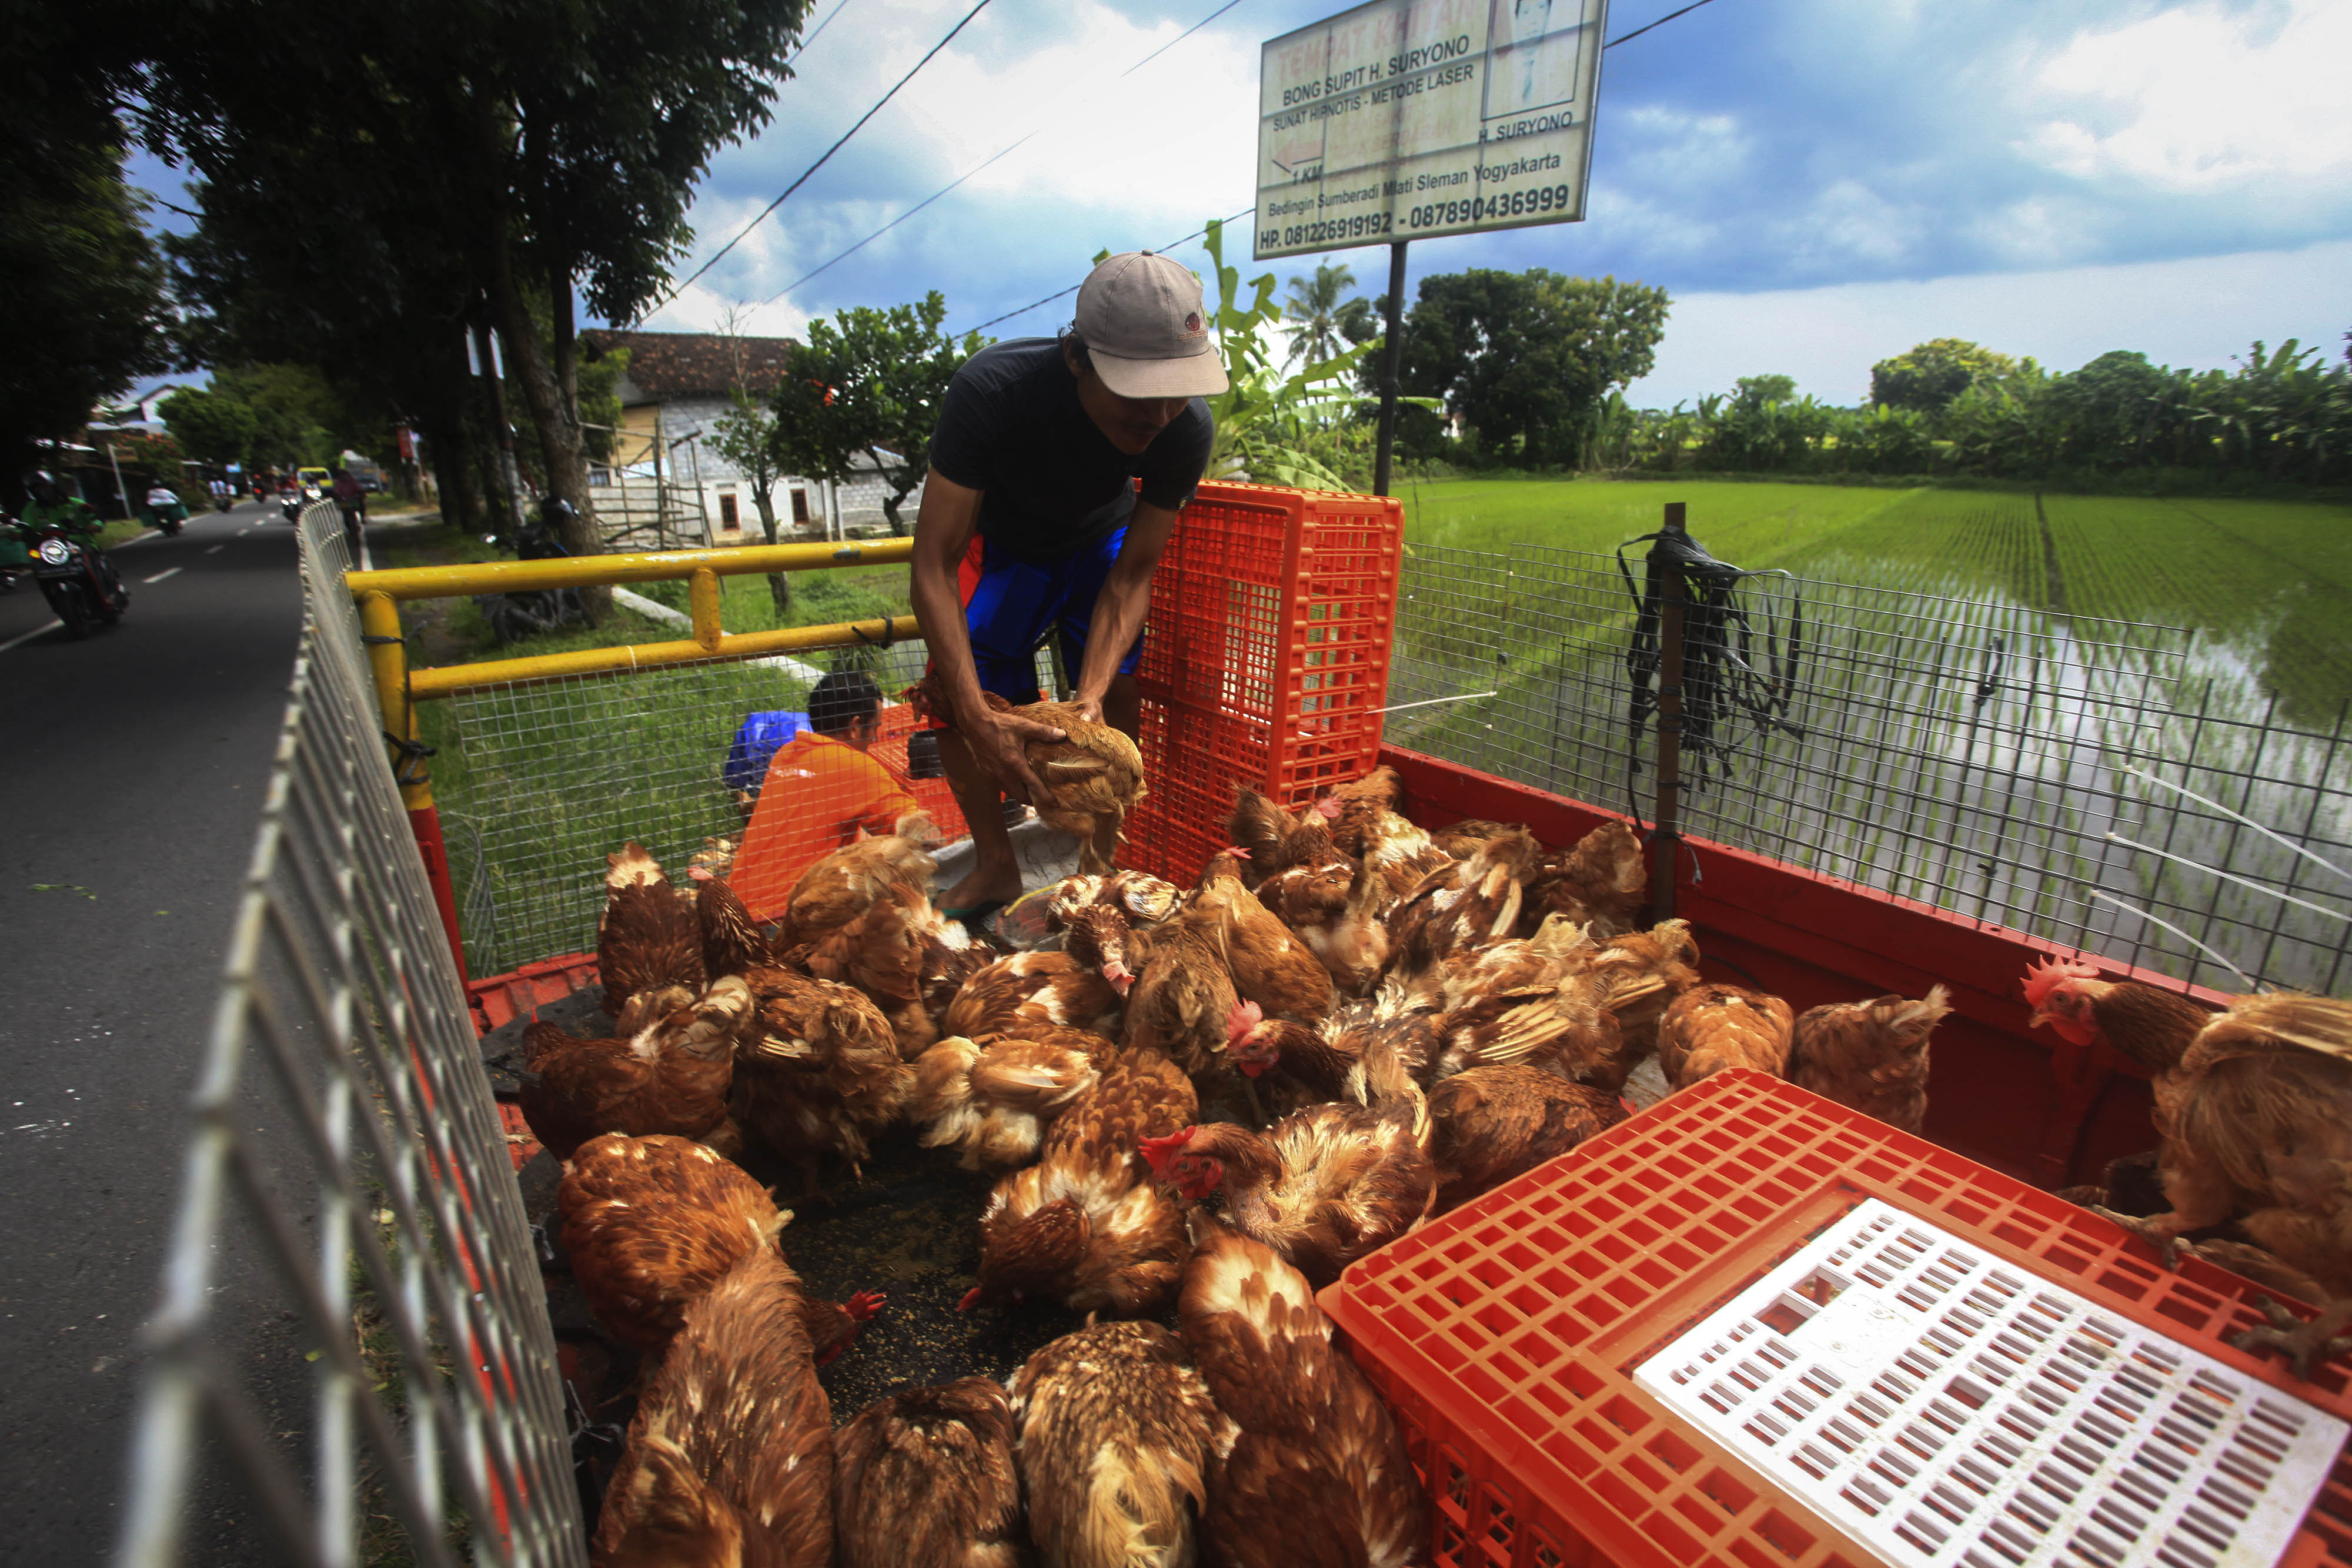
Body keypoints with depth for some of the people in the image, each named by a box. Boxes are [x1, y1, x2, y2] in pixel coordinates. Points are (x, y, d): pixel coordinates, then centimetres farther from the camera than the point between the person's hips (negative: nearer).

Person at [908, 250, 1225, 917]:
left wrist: (1093, 692, -37)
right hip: (1003, 543, -1)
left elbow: (1131, 575, -23)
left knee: (1123, 701, -14)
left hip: (1102, 541, 1)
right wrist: (979, 718, -46)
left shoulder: (1187, 428, -33)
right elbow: (934, 564, -37)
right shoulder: (991, 388, -40)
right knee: (952, 694, -13)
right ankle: (995, 866, 3)